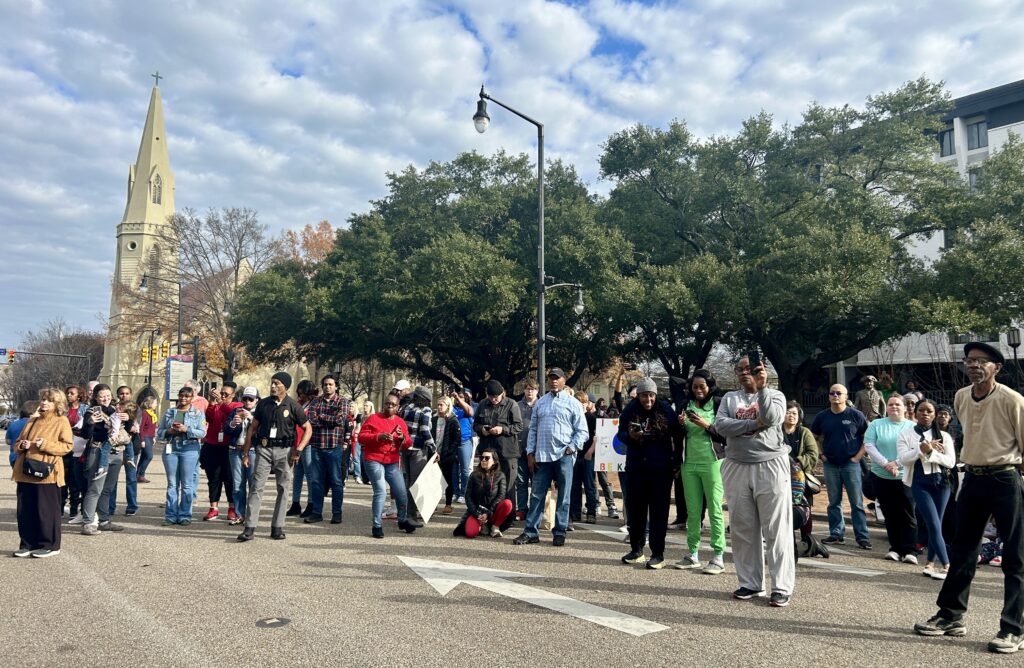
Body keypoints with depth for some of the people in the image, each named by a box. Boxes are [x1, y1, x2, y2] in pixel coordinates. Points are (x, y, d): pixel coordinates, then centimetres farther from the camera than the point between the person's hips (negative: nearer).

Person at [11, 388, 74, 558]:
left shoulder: (62, 421, -1)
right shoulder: (32, 421, 17)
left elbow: (67, 446, -9)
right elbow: (17, 444, 21)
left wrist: (46, 444, -20)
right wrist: (22, 445, -2)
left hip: (47, 473, -6)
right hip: (25, 473, 6)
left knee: (47, 510, -1)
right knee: (25, 510, 8)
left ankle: (50, 545, 7)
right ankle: (28, 544, 19)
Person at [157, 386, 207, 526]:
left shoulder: (198, 413, 5)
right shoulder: (169, 412, 13)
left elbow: (202, 432, -4)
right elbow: (159, 431, 11)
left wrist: (186, 429, -17)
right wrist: (169, 431, -9)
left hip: (189, 450, -3)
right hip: (171, 449, 3)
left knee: (187, 484, 0)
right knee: (172, 484, 6)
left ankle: (185, 515, 7)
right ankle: (171, 515, 11)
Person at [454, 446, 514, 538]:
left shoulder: (500, 476, 2)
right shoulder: (474, 476, 4)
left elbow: (501, 496, -6)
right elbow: (468, 496, 0)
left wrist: (488, 513, -16)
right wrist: (477, 514, -13)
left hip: (493, 511, 0)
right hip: (477, 512, 0)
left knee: (508, 503, -30)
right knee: (470, 533, -29)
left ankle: (495, 527, -8)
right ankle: (483, 526, 5)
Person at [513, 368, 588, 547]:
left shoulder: (573, 403, 1)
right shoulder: (540, 402, 12)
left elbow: (582, 431, 0)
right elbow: (533, 429, 12)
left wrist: (572, 448, -11)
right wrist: (530, 453, 5)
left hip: (564, 456, -3)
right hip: (542, 456, 3)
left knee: (563, 497, 6)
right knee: (537, 495, 6)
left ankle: (560, 533, 16)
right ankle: (530, 532, 13)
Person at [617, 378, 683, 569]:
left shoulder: (665, 409, -6)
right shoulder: (630, 410, -3)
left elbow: (678, 435, 0)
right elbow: (620, 433, 3)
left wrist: (677, 460, -2)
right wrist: (630, 436, -16)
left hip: (661, 468, -2)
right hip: (636, 467, 3)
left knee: (658, 510, 1)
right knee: (635, 508, 10)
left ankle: (658, 554, 9)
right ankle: (636, 550, 23)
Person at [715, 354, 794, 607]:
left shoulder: (774, 395, 5)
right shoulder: (729, 398, 12)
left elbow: (772, 418, -16)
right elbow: (720, 425, -5)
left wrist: (762, 388, -24)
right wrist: (754, 424, -13)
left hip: (771, 466, -3)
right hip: (737, 468, 3)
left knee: (777, 530, -2)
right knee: (742, 530, 7)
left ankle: (782, 588, 5)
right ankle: (750, 583, 18)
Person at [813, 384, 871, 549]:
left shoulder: (855, 415, -3)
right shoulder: (822, 417, 5)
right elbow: (813, 437, 15)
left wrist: (858, 455, -7)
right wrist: (820, 454, 4)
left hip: (851, 464, -3)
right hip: (830, 465, 3)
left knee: (857, 503, -1)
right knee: (834, 502, 9)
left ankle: (863, 537, 4)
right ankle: (836, 533, 18)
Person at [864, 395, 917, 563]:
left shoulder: (912, 427, 3)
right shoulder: (876, 425, 7)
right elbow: (869, 445, -2)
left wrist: (897, 463, -16)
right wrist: (885, 463, -13)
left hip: (905, 477, -2)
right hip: (881, 476, 2)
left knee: (907, 515, -3)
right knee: (890, 515, 8)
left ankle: (909, 550, 0)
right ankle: (895, 548, 16)